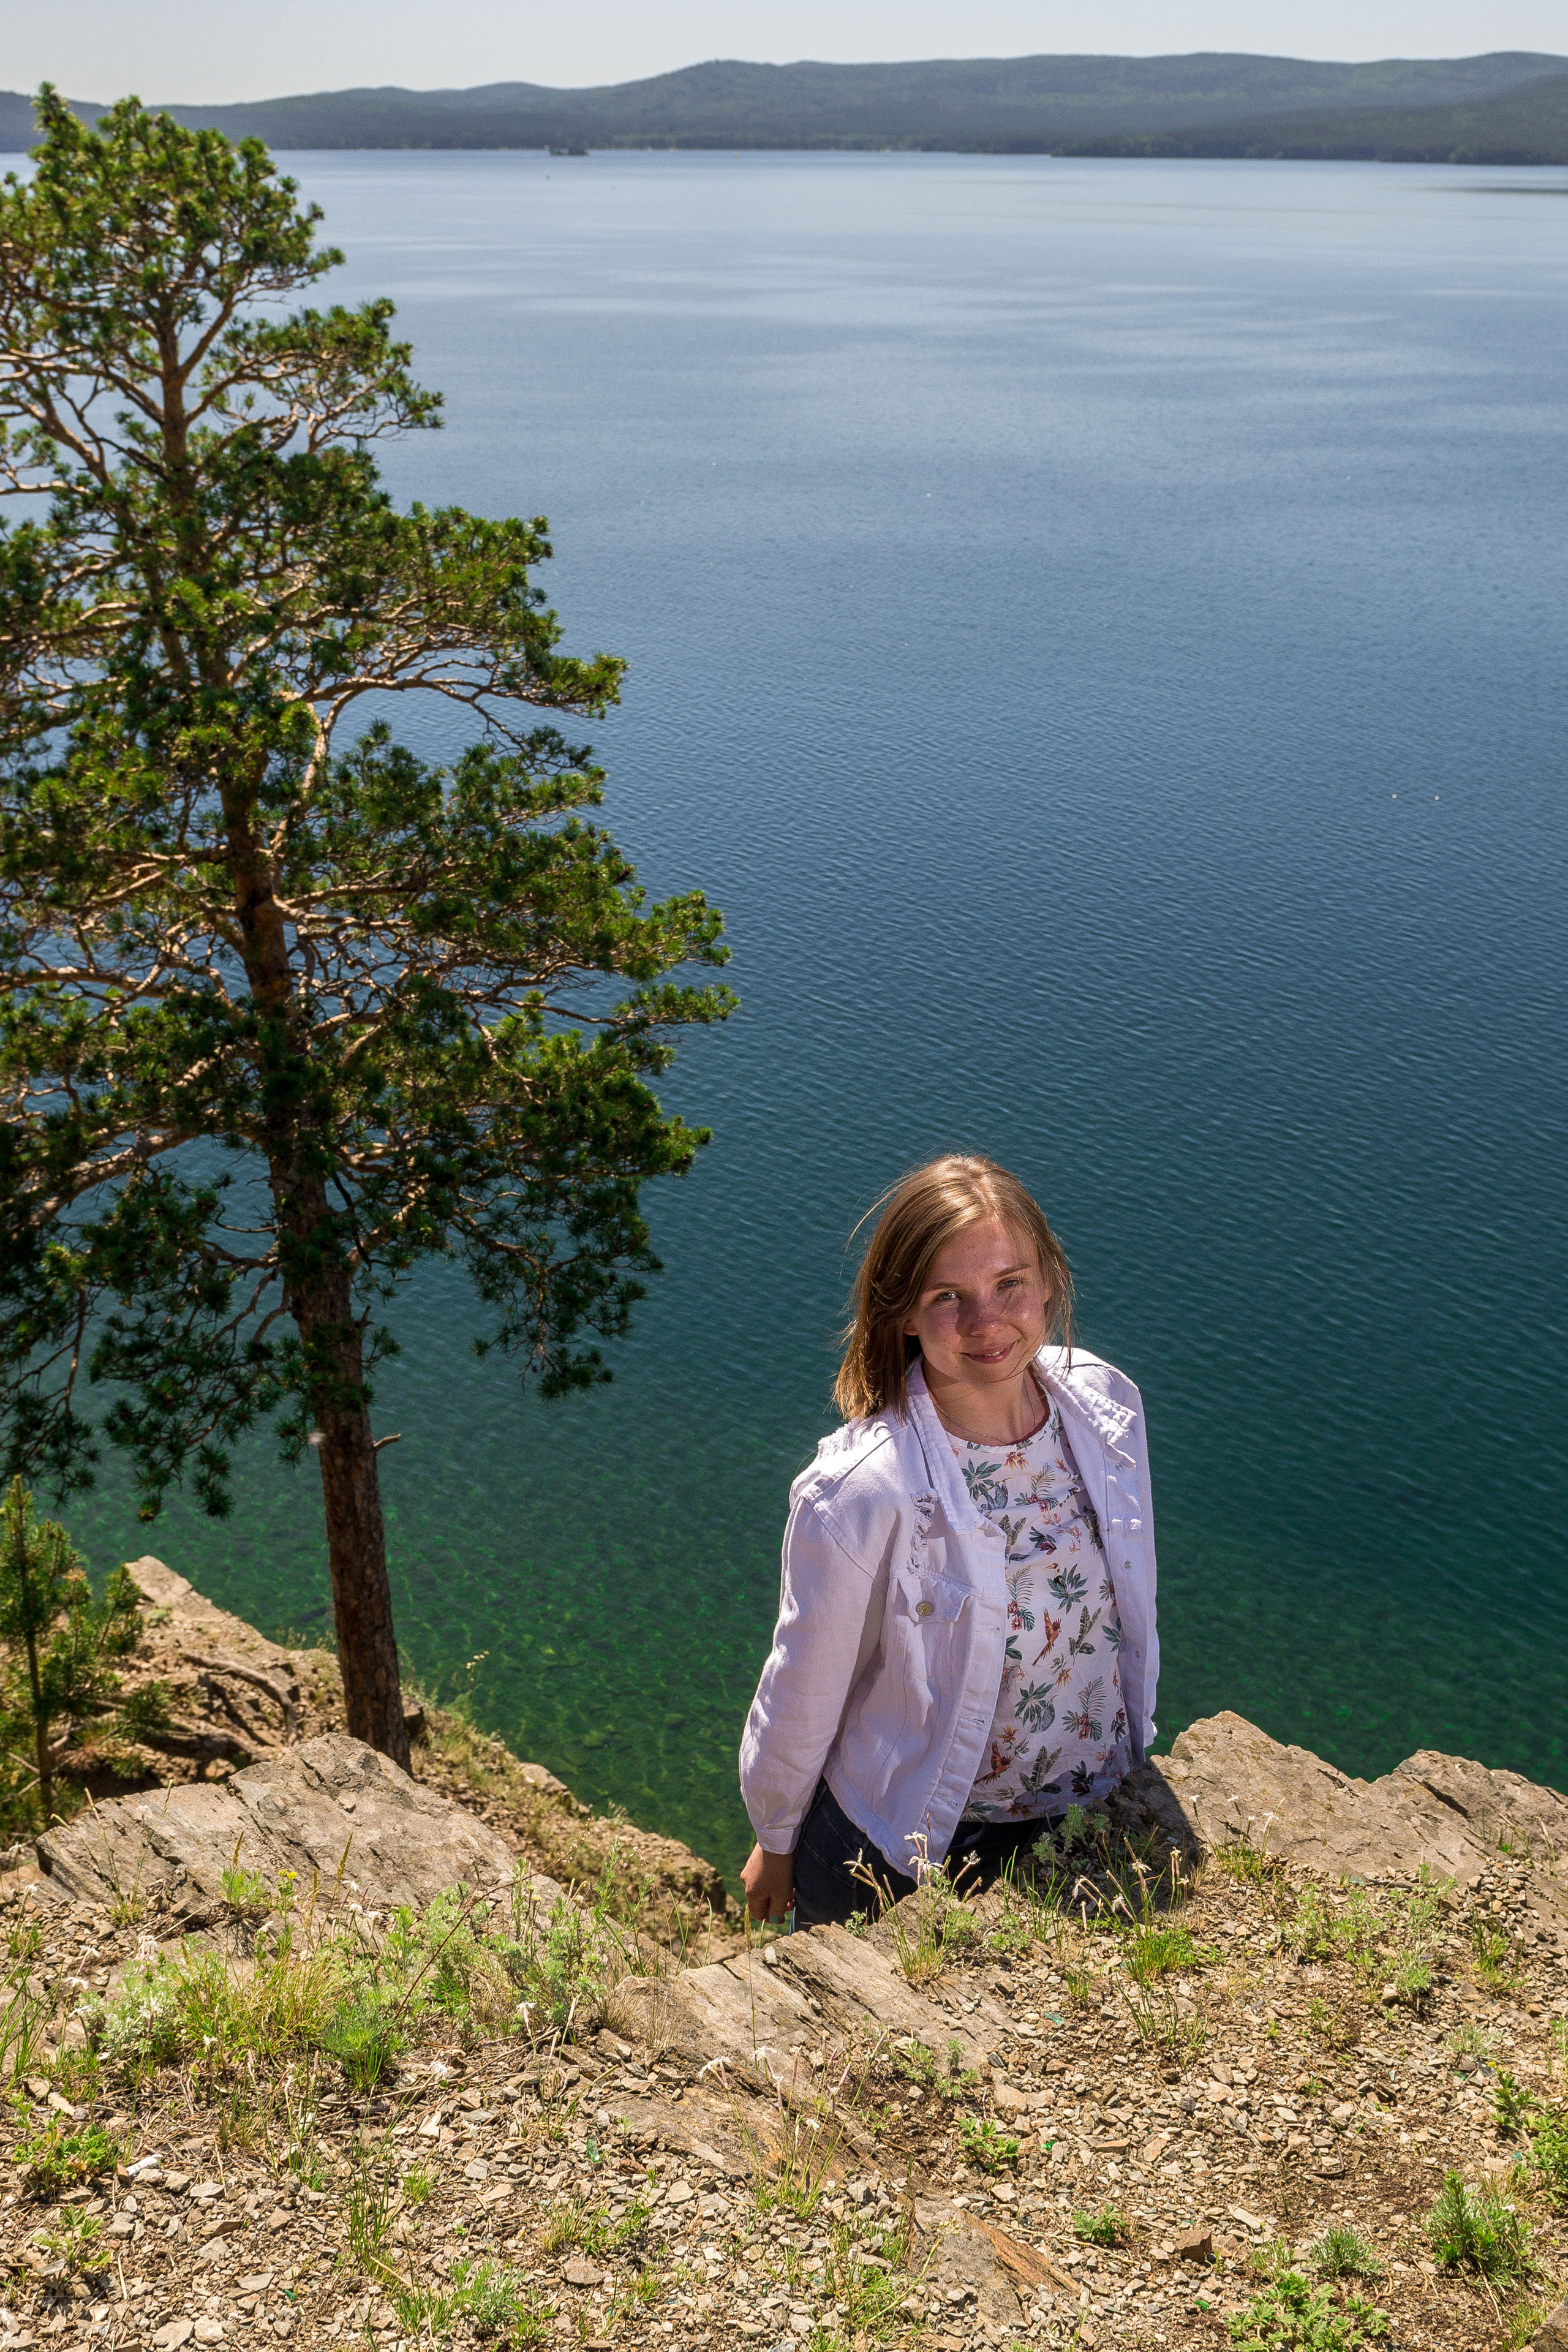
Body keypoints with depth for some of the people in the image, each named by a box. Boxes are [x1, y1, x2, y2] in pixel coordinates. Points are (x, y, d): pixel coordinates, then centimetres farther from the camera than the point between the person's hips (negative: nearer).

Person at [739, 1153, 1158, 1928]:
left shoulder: (1106, 1405, -15)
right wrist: (775, 1841, -1)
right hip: (905, 1852, -4)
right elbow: (803, 1690, -15)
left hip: (1095, 1816, 5)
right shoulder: (859, 1494, -32)